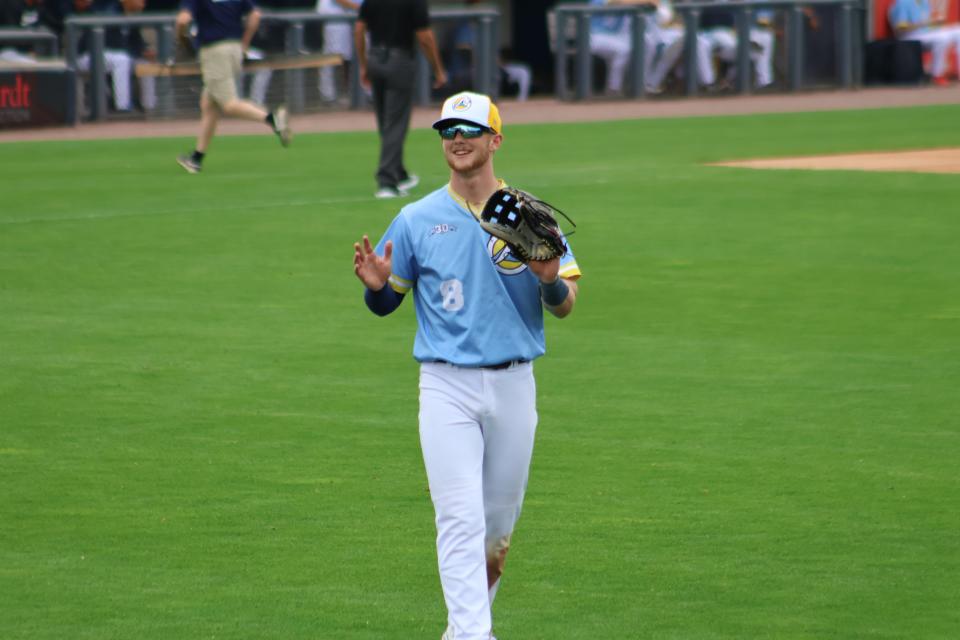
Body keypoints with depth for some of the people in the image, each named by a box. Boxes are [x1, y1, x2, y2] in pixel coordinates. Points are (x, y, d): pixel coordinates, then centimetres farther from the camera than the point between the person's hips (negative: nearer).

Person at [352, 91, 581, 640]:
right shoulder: (417, 220, 3)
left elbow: (565, 305, 2)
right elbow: (384, 304, 10)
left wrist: (550, 278, -21)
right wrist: (376, 284, -14)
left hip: (514, 385, 2)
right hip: (447, 387, -2)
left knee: (500, 519, 13)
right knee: (461, 518, -13)